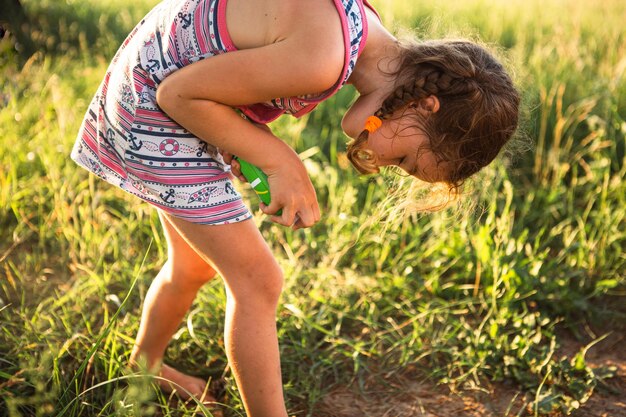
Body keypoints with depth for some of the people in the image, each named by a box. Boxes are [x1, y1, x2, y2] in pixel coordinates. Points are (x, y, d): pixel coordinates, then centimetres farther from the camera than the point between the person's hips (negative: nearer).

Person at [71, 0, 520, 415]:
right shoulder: (323, 59, -33)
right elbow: (179, 93, -23)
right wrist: (281, 162, -20)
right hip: (158, 104, -9)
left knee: (196, 264, 22)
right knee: (258, 281, -7)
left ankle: (144, 366, 47)